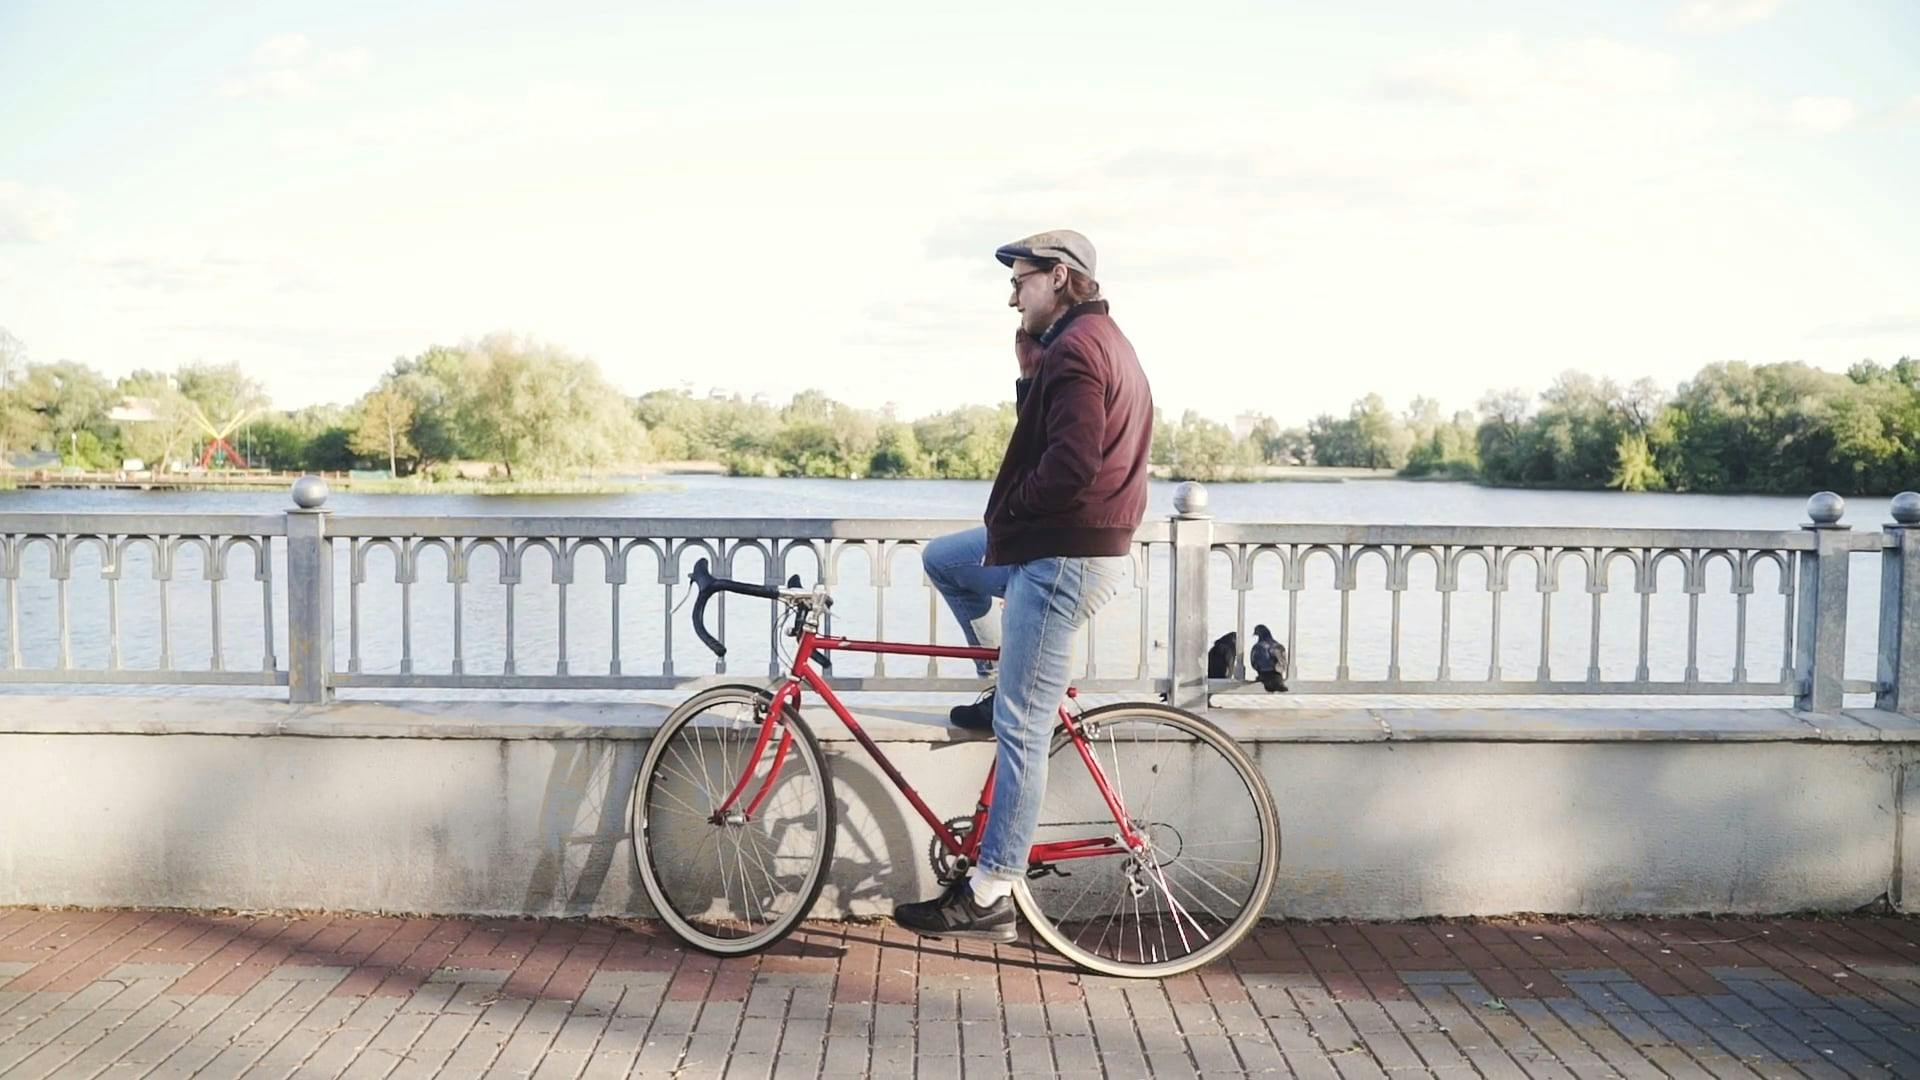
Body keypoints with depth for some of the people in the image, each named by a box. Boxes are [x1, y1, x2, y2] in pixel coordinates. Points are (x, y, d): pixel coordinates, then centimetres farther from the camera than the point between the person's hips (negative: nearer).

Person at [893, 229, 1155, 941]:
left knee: (1022, 728, -7)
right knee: (942, 559, 25)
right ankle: (1009, 686, 25)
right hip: (1058, 543, 11)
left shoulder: (1074, 347, -17)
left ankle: (989, 897, 0)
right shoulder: (1102, 340, 18)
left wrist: (1006, 509, -11)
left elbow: (1073, 461, -28)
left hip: (1063, 560, -11)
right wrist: (1028, 368, 3)